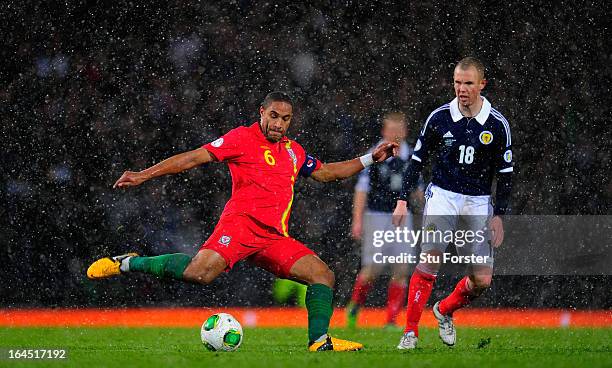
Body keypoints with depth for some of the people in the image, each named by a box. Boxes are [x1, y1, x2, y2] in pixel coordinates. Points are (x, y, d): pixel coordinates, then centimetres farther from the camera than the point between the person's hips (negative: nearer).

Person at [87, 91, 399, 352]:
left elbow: (326, 172, 36)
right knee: (201, 273, -31)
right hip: (241, 222, -7)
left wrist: (370, 158, 29)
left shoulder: (293, 151, 23)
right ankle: (127, 264, -15)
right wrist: (144, 175, -6)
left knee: (323, 275, -5)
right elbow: (194, 158, -1)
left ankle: (319, 342, -1)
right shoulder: (243, 138, 2)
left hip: (274, 237, 7)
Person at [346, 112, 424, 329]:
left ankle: (391, 321, 1)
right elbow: (362, 189, -7)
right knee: (373, 268, -8)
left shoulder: (411, 157, 7)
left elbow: (416, 188, 19)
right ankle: (354, 307, 18)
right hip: (376, 215, -4)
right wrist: (357, 220, -12)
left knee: (402, 269, -5)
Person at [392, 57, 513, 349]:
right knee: (430, 259, -23)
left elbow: (505, 174, 5)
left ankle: (444, 311, 28)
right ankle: (410, 333, -18)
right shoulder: (439, 117, -3)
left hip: (478, 202, 2)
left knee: (482, 279, -2)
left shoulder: (497, 124, -3)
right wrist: (402, 201, 1)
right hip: (442, 195, -2)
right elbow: (417, 160, 6)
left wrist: (499, 214, -1)